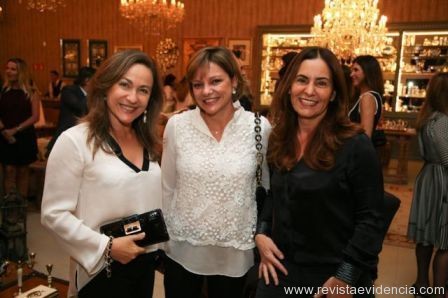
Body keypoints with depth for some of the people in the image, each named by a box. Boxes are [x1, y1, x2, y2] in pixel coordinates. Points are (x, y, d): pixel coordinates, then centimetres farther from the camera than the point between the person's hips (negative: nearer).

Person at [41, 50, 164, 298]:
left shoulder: (146, 140, 4)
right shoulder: (75, 141, -16)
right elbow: (54, 214, -16)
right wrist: (107, 247, -19)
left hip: (146, 261, 6)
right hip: (103, 270, -6)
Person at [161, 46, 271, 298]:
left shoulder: (260, 127, -11)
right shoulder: (177, 125, -8)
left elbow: (269, 187, 1)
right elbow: (167, 187, 1)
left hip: (235, 251, 0)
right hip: (182, 249, 1)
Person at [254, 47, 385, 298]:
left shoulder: (355, 145, -16)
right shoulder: (279, 140, 2)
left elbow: (370, 219, -15)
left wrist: (346, 277, -16)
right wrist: (261, 233, -1)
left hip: (332, 277, -4)